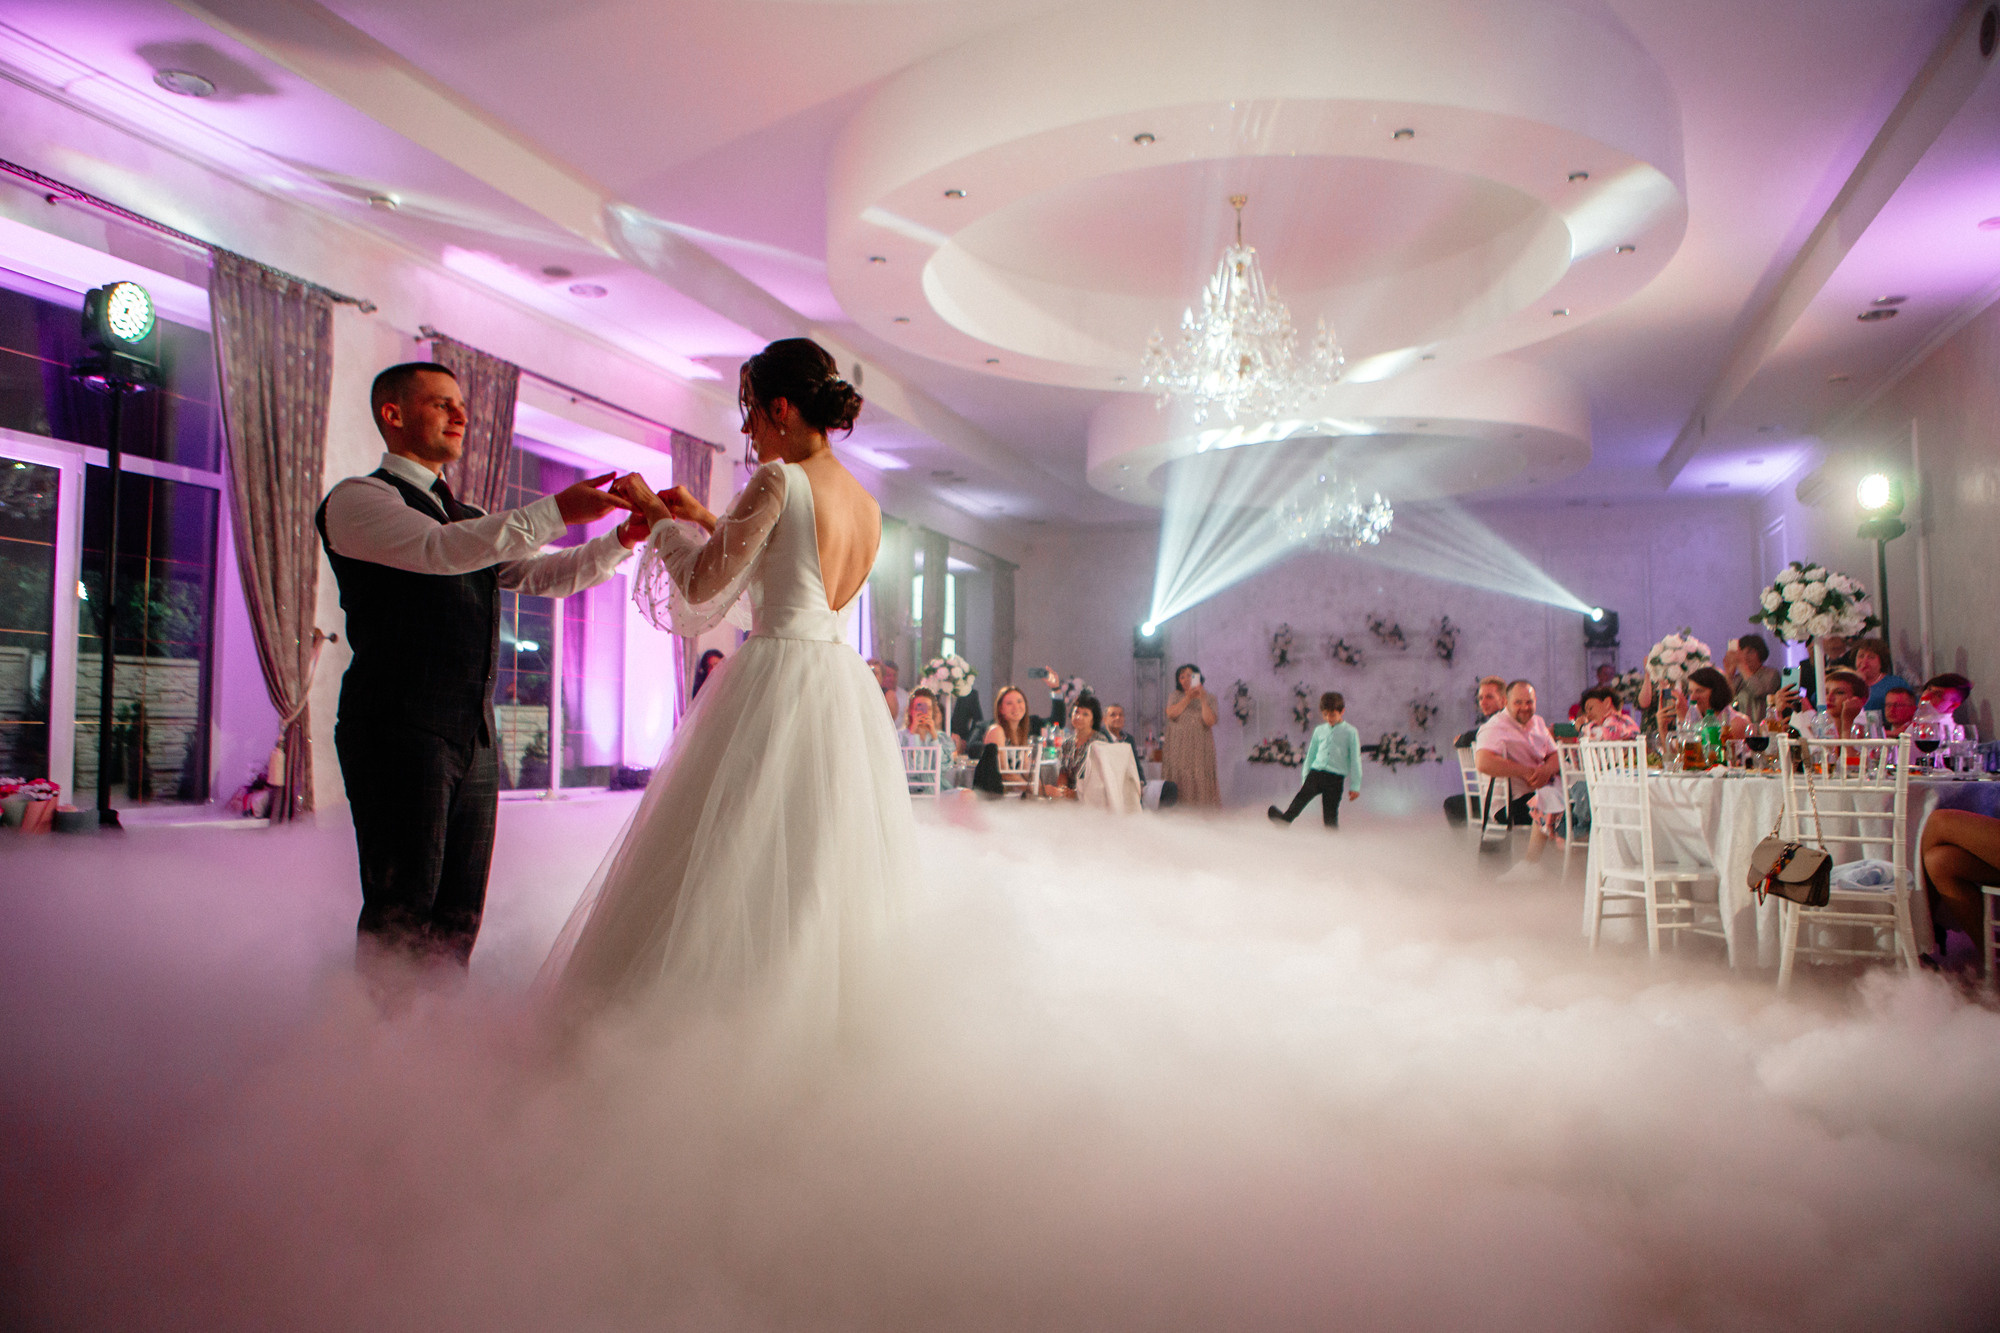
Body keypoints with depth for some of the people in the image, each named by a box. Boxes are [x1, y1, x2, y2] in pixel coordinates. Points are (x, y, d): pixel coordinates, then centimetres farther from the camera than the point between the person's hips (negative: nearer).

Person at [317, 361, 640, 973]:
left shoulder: (471, 520, 24)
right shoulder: (358, 498, 0)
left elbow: (545, 575, 16)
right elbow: (439, 551, -18)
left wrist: (623, 538, 0)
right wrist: (555, 511, -23)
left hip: (474, 738, 8)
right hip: (400, 731, -7)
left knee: (459, 916, 8)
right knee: (402, 909, -8)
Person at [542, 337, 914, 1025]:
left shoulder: (779, 479, -10)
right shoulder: (867, 503, 13)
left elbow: (702, 585, -7)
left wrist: (659, 517, 8)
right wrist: (706, 518, 26)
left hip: (777, 677, -8)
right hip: (849, 690, 8)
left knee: (740, 864, -2)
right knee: (827, 876, 12)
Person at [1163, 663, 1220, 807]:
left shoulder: (1209, 698, 8)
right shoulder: (1176, 696, 11)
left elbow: (1210, 722, -7)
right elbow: (1171, 713, -8)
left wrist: (1202, 699, -12)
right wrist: (1188, 698, -13)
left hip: (1201, 749, -1)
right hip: (1179, 750, 1)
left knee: (1201, 783, -6)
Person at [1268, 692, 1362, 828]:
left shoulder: (1350, 732, 2)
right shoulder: (1319, 730, 14)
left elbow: (1355, 760, 2)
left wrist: (1355, 786, 1)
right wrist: (1305, 778, 21)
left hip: (1335, 777, -3)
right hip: (1315, 772, 3)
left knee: (1330, 814, -3)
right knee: (1302, 796, -22)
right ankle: (1285, 818, -39)